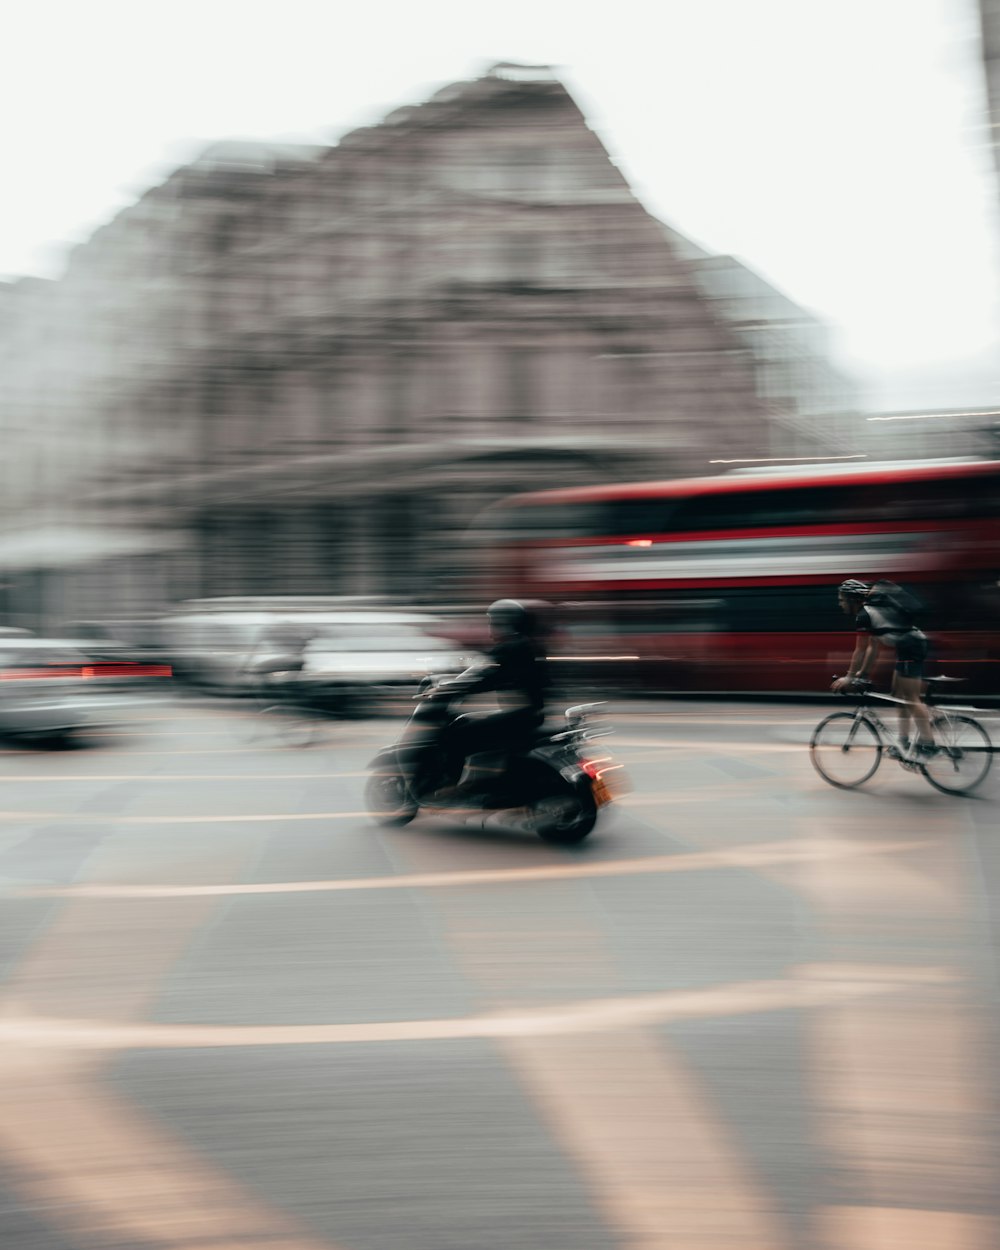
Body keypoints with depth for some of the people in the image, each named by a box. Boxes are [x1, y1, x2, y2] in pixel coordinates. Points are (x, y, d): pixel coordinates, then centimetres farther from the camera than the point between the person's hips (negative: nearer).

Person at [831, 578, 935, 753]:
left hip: (910, 647, -10)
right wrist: (864, 673, 25)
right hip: (917, 643, 10)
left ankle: (928, 742, -5)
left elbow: (860, 650, -7)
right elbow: (873, 647, 23)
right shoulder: (874, 610, 19)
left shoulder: (864, 615, -10)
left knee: (911, 698, -7)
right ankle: (904, 741, 16)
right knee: (899, 693, 14)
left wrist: (849, 677, 0)